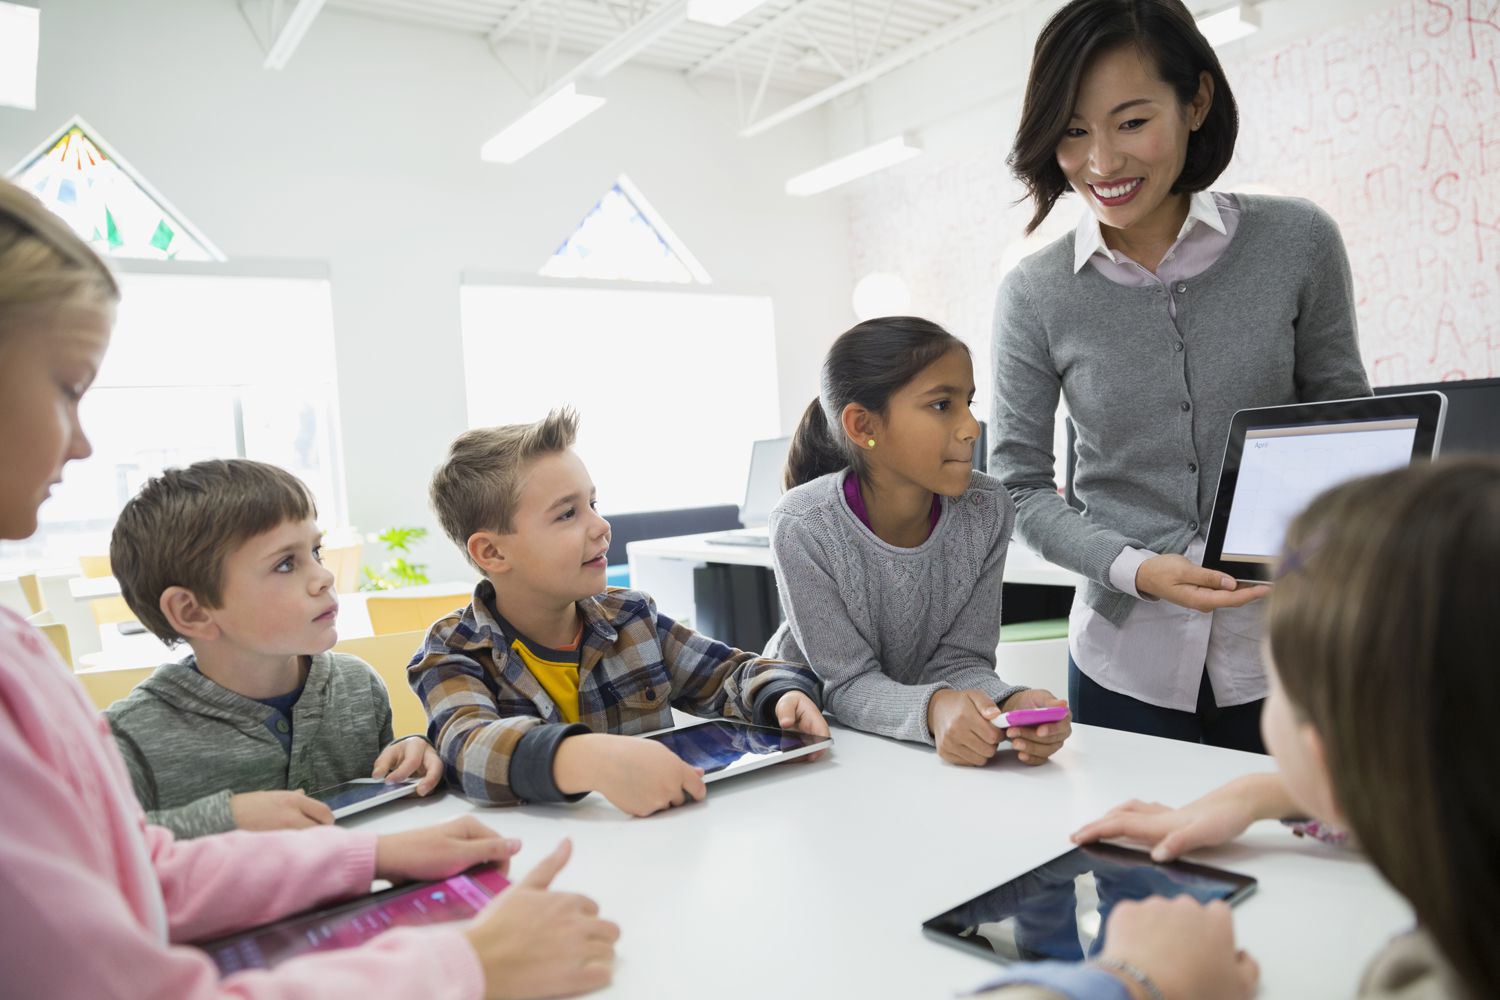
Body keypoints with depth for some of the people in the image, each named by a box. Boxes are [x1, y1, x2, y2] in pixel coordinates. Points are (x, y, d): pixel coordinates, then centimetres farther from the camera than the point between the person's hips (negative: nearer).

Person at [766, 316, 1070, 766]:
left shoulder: (987, 511, -12)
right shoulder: (803, 526, -22)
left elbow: (958, 658, -9)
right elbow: (847, 684, -18)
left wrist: (1009, 704, -29)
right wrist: (933, 710, -36)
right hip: (810, 731, -2)